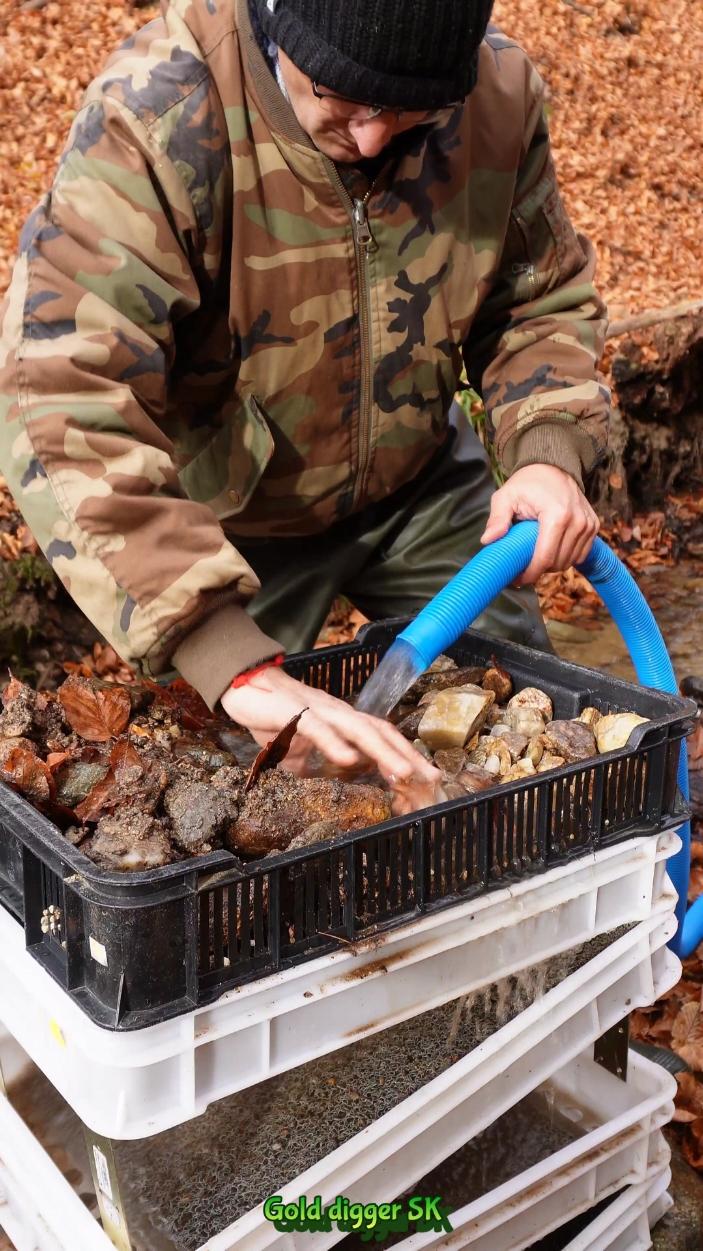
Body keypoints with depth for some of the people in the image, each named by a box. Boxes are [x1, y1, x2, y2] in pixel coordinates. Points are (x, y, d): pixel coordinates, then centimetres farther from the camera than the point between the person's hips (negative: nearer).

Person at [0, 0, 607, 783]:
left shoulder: (500, 89, -16)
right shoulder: (155, 114, -31)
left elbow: (542, 299, -2)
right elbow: (64, 399, -42)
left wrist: (549, 452, -24)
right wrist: (235, 664, -51)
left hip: (421, 485, 4)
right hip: (227, 517, -3)